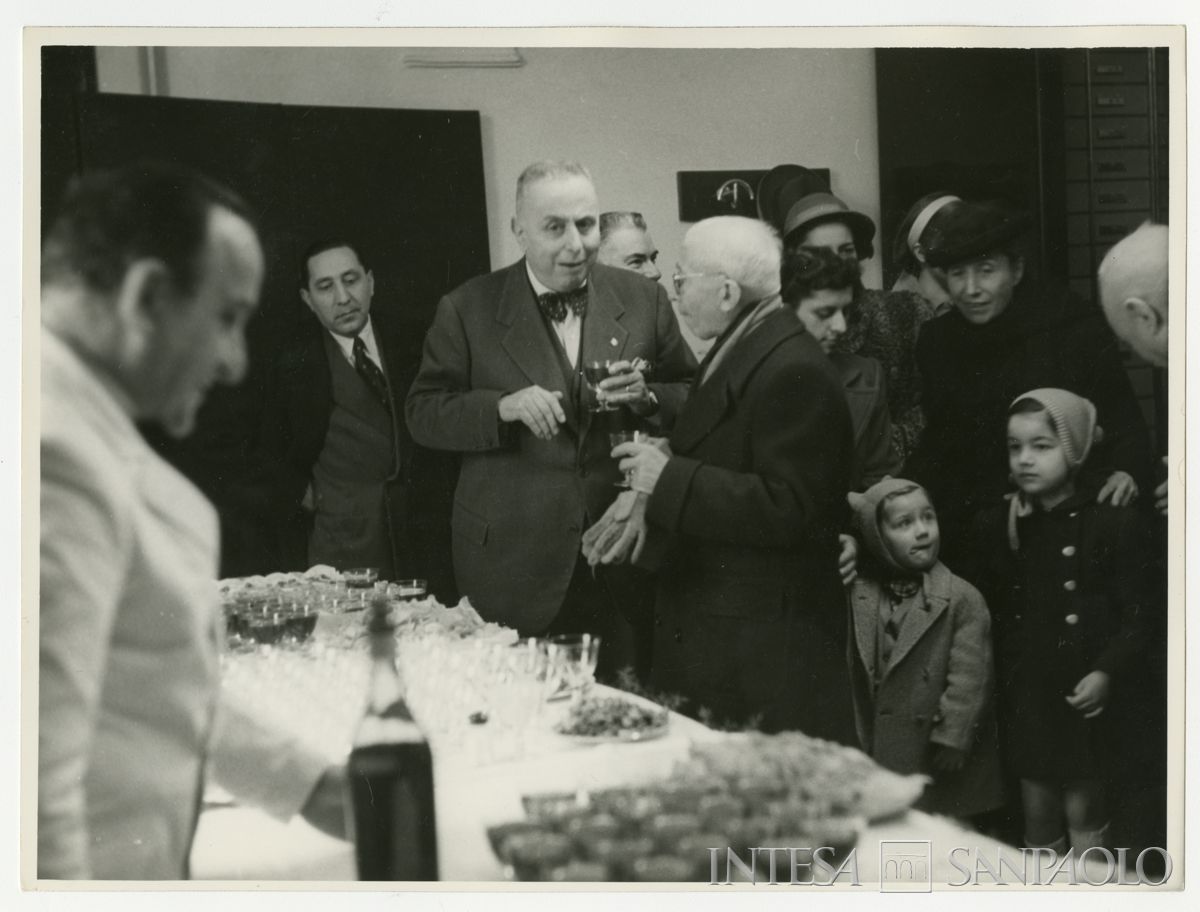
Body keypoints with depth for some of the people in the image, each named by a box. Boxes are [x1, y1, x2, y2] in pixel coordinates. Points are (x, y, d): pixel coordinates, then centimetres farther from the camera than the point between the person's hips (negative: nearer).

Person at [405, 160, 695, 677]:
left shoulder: (643, 300, 6)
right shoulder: (468, 310, 0)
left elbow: (693, 402, 11)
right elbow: (423, 413, 0)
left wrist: (647, 397, -11)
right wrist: (503, 407, -17)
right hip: (512, 571, -2)